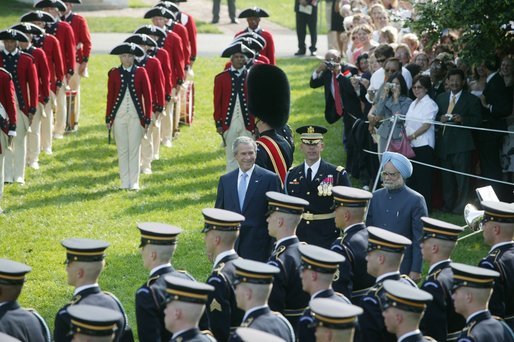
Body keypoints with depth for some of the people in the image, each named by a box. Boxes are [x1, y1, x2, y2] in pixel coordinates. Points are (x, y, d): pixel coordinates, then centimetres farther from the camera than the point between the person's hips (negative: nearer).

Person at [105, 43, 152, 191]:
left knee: (135, 149, 1)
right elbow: (110, 97, 4)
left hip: (136, 116, -1)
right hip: (119, 116, 1)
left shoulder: (141, 72, -1)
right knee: (122, 149, 6)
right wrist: (108, 118, 2)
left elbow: (148, 96, 1)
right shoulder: (114, 73, 2)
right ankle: (125, 183, 12)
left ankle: (134, 182, 8)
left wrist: (147, 119, -2)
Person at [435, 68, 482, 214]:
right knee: (447, 176, 11)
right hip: (444, 142, 5)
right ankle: (448, 204, 19)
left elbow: (477, 120, -4)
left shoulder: (472, 99, 1)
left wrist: (462, 119, -20)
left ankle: (462, 206, -3)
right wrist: (440, 118, -6)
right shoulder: (441, 98, 16)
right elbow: (435, 116, 16)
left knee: (462, 178, -6)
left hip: (461, 143, -5)